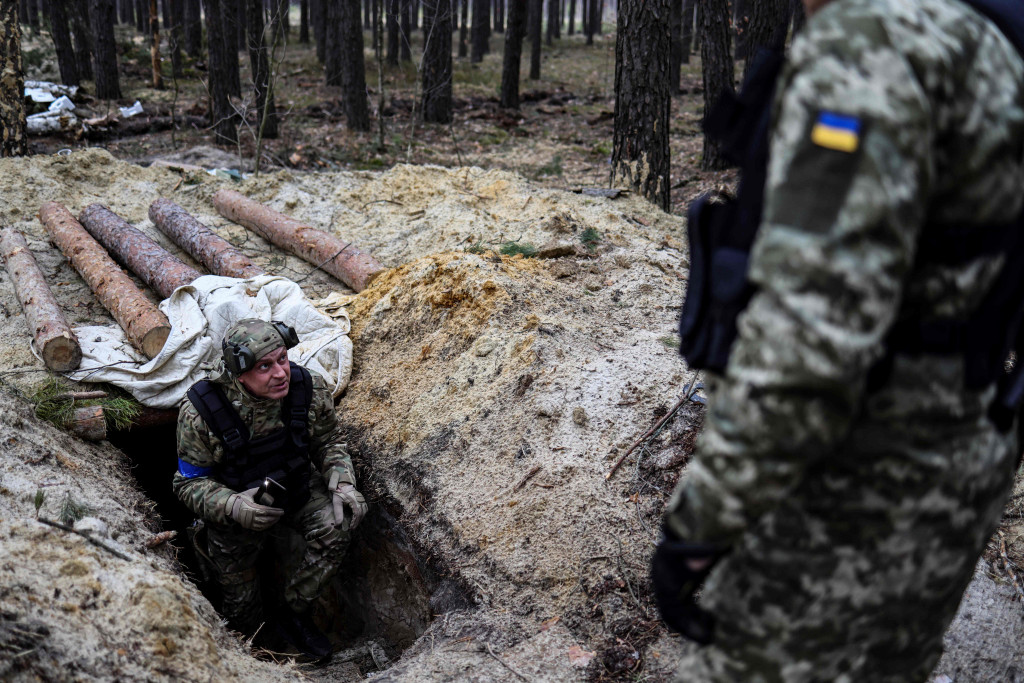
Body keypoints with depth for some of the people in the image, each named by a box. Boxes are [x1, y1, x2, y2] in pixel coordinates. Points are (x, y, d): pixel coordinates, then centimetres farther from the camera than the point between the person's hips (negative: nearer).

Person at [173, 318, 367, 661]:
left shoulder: (309, 389, -23)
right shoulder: (201, 412, -30)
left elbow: (327, 443, -4)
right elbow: (189, 483, -20)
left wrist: (342, 484, -23)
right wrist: (235, 506, -39)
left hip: (296, 486, 2)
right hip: (234, 508, -2)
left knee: (336, 525, -26)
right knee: (241, 597, 12)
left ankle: (292, 611, -3)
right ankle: (257, 641, 49)